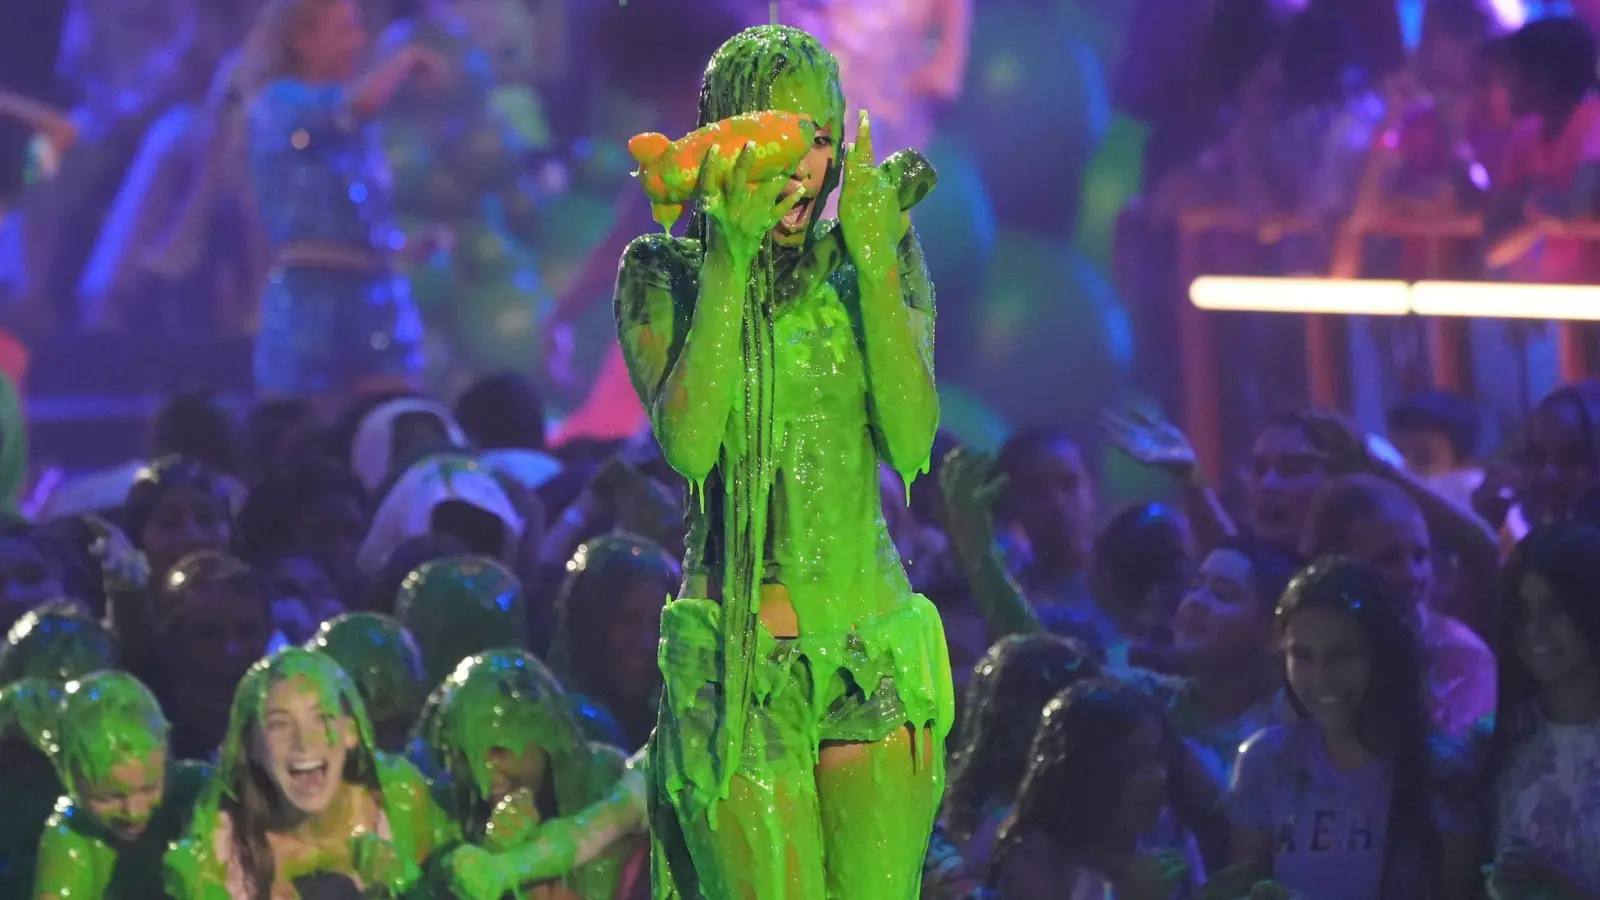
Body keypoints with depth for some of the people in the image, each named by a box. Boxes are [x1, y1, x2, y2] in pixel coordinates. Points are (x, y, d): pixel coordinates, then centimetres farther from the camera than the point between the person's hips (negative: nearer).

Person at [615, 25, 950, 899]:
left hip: (876, 654, 2)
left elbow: (911, 441, -5)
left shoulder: (880, 259, 9)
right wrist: (731, 260, -14)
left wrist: (873, 260, -11)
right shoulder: (663, 276, 4)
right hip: (736, 663, -2)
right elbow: (688, 443, -12)